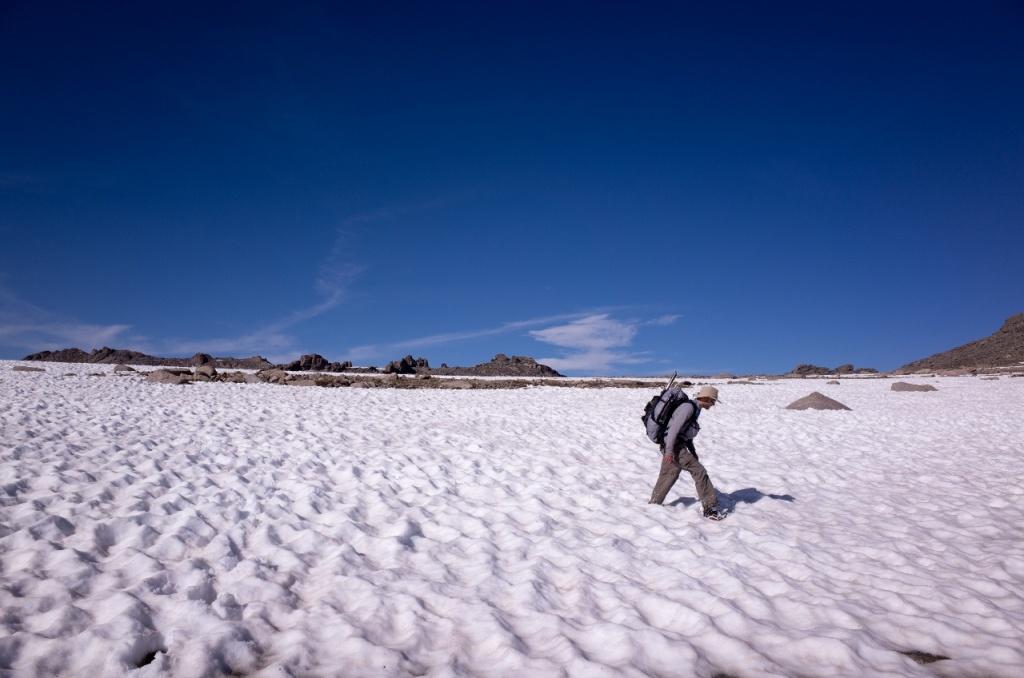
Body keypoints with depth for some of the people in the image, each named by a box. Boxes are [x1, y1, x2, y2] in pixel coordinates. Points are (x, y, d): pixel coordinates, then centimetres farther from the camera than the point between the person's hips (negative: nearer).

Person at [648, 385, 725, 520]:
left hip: (679, 446, 10)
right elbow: (674, 427, -23)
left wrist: (693, 451, 19)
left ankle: (653, 504, 31)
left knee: (668, 477, 18)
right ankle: (710, 508, -6)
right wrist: (669, 450, -27)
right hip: (674, 446, -10)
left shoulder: (695, 409, 14)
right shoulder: (689, 407, -16)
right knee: (699, 471, -10)